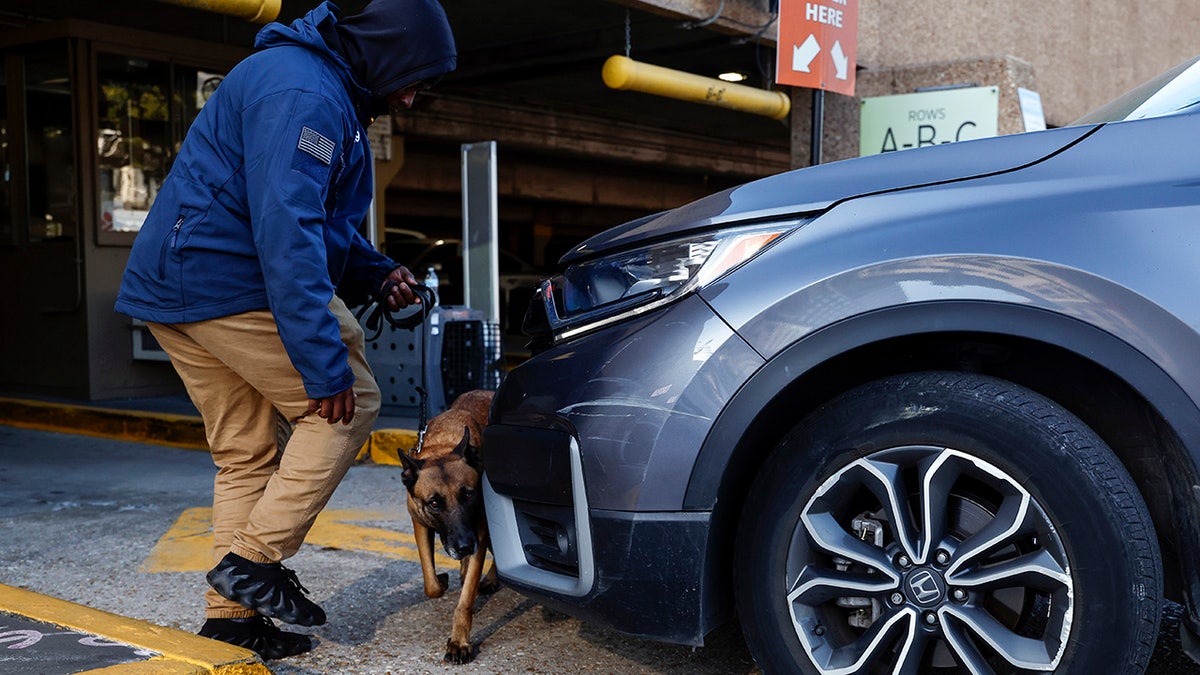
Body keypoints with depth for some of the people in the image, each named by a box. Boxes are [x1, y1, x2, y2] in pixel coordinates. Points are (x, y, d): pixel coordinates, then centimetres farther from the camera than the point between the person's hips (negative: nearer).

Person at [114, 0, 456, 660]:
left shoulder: (326, 90, 18)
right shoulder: (304, 94, -18)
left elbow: (321, 219, 27)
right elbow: (287, 233, -27)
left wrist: (377, 273, 9)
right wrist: (325, 365, -27)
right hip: (231, 283, -11)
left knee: (245, 455, 13)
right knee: (350, 403, -3)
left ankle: (231, 617, 18)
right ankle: (254, 559, -2)